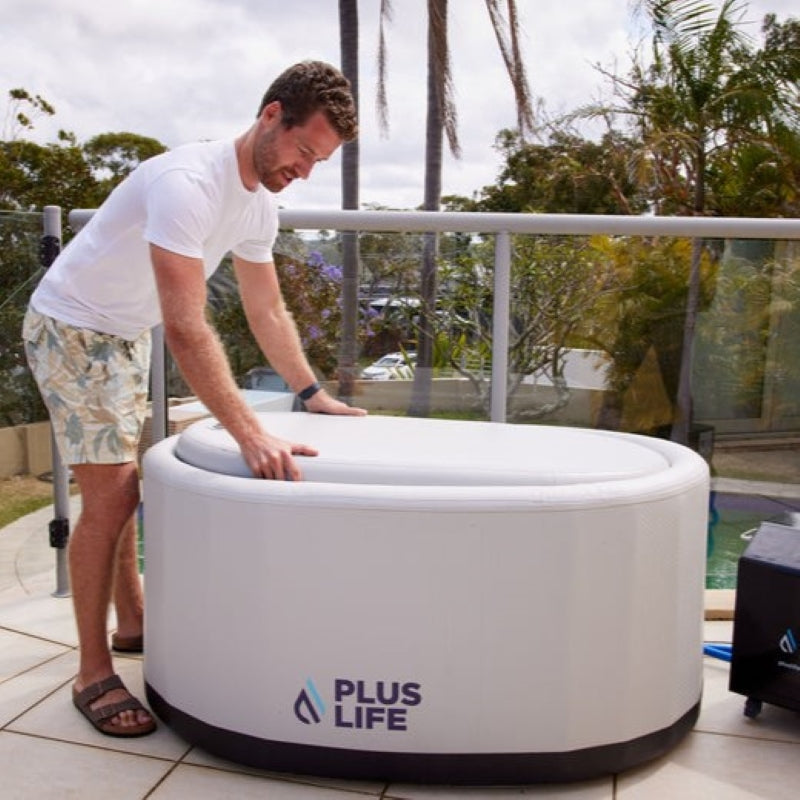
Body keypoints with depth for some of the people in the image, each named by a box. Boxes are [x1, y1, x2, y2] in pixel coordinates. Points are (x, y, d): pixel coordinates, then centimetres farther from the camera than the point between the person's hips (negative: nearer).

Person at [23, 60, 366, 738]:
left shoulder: (260, 203, -4)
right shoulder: (188, 183, -32)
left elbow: (268, 311, 6)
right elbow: (186, 328, -40)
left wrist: (313, 394, 0)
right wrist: (250, 435, -45)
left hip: (127, 336, 9)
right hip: (71, 329, -9)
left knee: (128, 485, 17)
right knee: (108, 497, -12)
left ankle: (132, 622, 33)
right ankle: (93, 675, 0)